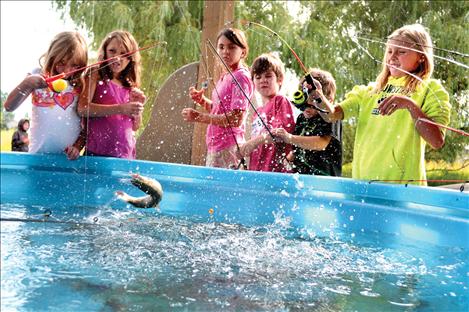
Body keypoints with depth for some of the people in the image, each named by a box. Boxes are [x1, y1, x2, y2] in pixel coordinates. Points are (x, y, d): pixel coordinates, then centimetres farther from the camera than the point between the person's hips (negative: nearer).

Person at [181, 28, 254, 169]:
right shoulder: (225, 77, 14)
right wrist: (202, 100, 4)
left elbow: (236, 119, -21)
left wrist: (199, 117, -18)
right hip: (215, 147, 9)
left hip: (228, 148, -9)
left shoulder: (240, 77, -14)